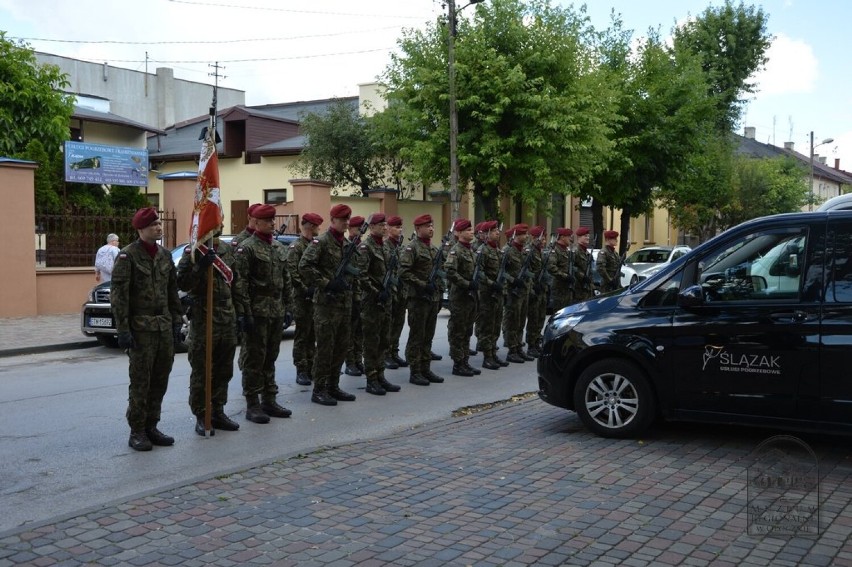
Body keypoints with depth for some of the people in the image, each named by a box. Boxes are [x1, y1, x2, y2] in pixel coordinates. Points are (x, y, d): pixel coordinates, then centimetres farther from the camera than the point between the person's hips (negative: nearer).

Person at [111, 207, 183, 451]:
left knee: (160, 381, 10)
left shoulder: (165, 255, 11)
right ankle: (137, 432, 8)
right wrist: (123, 329, -15)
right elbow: (118, 295, -11)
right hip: (141, 328, -6)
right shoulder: (128, 255, -8)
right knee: (141, 382, -2)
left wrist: (176, 322, 11)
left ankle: (151, 427, 21)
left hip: (164, 327, 6)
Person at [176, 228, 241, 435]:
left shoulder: (228, 249, 11)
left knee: (224, 370, 12)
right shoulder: (193, 252, -7)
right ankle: (201, 416, 10)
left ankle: (218, 412, 23)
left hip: (227, 317, 6)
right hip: (202, 318, -6)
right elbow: (182, 283, -13)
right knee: (201, 371, 1)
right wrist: (201, 266, -25)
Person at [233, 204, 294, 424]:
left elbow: (286, 280, 18)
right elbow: (240, 284, -13)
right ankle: (252, 405, 6)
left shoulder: (280, 248, 14)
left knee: (270, 358, 12)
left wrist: (288, 307, 12)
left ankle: (269, 400, 21)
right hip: (256, 313, -7)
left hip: (277, 313, 7)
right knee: (254, 359, -1)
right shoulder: (246, 248, -8)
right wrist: (243, 313, -17)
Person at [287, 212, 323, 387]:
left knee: (312, 335, 12)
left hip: (317, 297, 7)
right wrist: (305, 290, -17)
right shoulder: (296, 246, -10)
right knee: (302, 336, -2)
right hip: (303, 298, -7)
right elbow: (292, 272, -17)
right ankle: (301, 371, 3)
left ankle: (311, 368, 19)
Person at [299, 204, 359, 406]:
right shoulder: (321, 242, -9)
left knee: (341, 347, 12)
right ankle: (319, 390, 5)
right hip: (326, 303, -7)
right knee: (325, 348, -3)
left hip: (345, 303, 8)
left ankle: (333, 386, 22)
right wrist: (326, 283, -19)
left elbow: (355, 268, 24)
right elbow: (304, 266, -19)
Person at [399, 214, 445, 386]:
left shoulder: (434, 249, 16)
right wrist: (422, 285, -21)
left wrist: (439, 294, 18)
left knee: (428, 336, 11)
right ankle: (415, 372, 4)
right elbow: (403, 273, -18)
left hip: (433, 299, 8)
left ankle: (425, 368, 19)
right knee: (416, 337, -2)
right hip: (418, 299, -8)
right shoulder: (411, 248, -9)